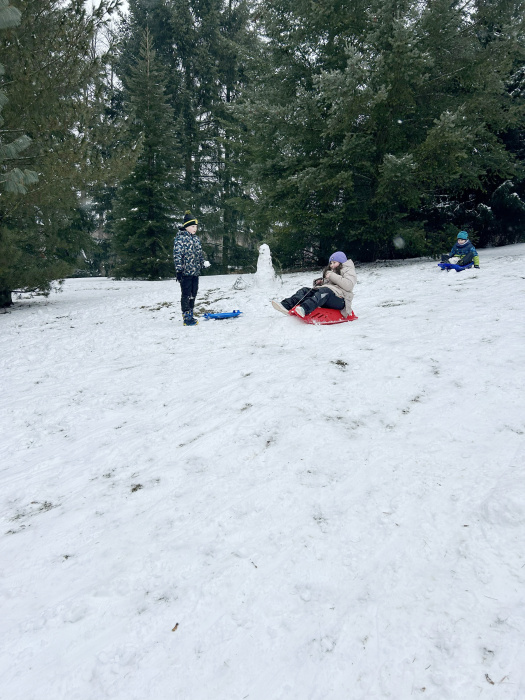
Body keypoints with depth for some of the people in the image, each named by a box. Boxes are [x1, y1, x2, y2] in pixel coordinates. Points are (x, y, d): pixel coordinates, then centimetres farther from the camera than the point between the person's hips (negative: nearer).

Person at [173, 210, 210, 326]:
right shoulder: (180, 238, -8)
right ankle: (187, 318, 0)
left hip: (195, 272, 8)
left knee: (193, 294, 12)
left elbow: (200, 253, 25)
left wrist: (204, 262, 9)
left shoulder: (196, 238, 16)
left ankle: (190, 315, 23)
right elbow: (177, 255, -12)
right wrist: (178, 270, -16)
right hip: (185, 272, -8)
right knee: (186, 295, -4)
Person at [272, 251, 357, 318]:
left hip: (339, 299, -7)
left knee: (324, 291, -37)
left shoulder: (348, 270, 8)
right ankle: (286, 305, -36)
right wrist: (319, 283, 10)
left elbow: (349, 285, -13)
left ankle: (304, 309, -63)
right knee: (305, 290, -10)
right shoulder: (329, 271, 32)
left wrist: (332, 276, -12)